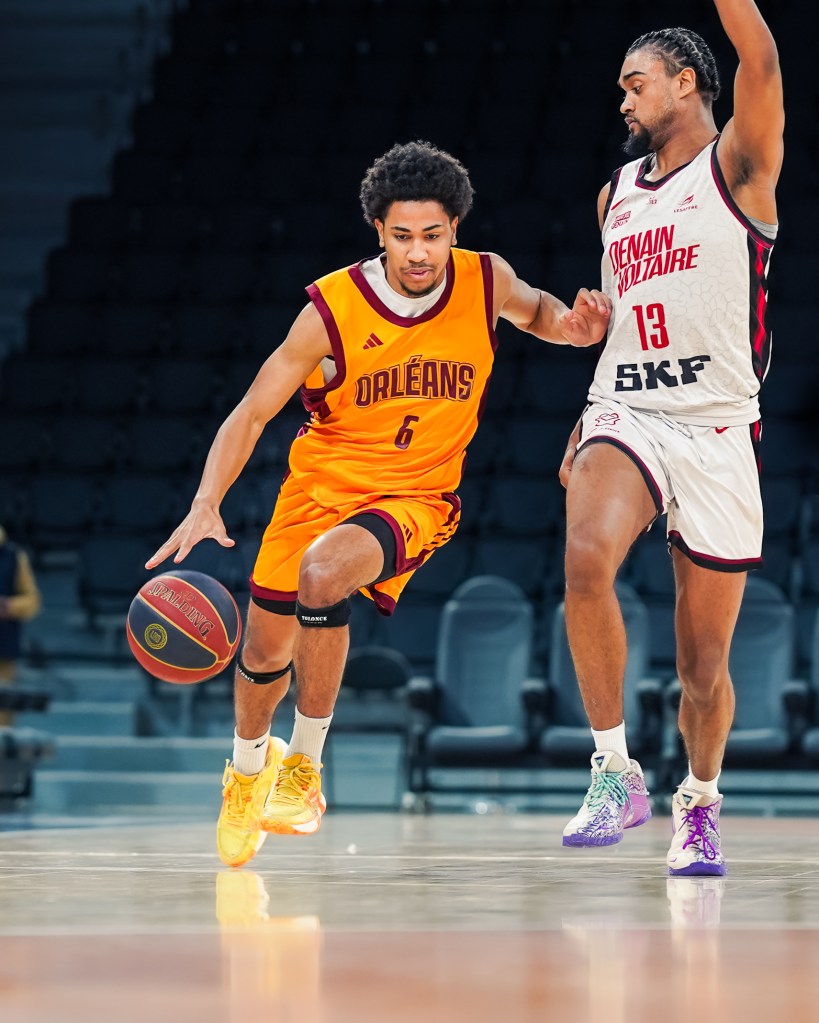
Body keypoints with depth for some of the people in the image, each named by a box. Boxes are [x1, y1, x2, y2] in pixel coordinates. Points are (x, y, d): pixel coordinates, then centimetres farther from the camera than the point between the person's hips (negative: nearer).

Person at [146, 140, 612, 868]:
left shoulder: (486, 282, -10)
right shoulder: (333, 309, -16)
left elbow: (534, 310, 16)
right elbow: (251, 413, -10)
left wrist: (571, 326, -8)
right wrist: (207, 504, -23)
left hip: (418, 496, -1)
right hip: (322, 483, 2)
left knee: (324, 572, -33)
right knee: (264, 653, 8)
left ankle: (304, 765, -14)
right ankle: (248, 768, 44)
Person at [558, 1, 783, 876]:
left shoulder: (736, 167, 1)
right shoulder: (617, 195, 18)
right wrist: (584, 430, 23)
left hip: (717, 428, -3)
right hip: (626, 418, 3)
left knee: (704, 659, 3)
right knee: (586, 559, -29)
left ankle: (700, 802, 29)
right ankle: (615, 773, -20)